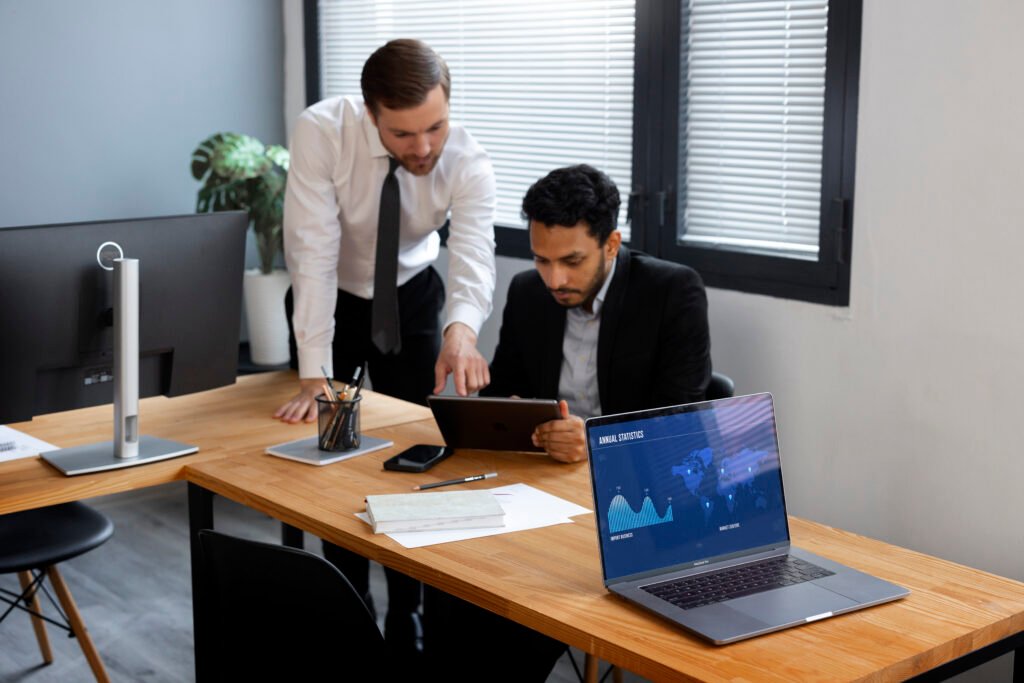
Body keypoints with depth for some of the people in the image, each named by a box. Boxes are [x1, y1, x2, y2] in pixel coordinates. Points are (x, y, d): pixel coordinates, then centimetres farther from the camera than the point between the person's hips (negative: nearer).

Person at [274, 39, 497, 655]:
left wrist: (462, 330, -62)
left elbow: (474, 258, -40)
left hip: (411, 298, 1)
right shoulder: (322, 133, -32)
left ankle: (408, 624, 15)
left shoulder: (468, 163, -27)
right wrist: (315, 379, -39)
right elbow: (313, 254, -34)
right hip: (329, 300, -1)